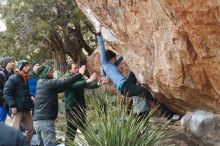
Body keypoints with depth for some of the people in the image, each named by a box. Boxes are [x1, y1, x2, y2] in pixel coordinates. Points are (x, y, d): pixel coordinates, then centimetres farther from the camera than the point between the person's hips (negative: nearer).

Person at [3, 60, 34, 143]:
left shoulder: (27, 79, 15)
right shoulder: (13, 78, -9)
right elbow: (6, 92, -15)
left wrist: (30, 104, 13)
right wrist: (13, 106, -21)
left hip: (26, 110, 8)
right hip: (17, 109, -8)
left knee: (30, 129, 13)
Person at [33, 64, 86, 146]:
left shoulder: (40, 84, 18)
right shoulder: (48, 83, -9)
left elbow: (61, 87, 20)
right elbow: (65, 82, -11)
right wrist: (80, 74, 0)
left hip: (37, 120, 9)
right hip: (45, 120, -9)